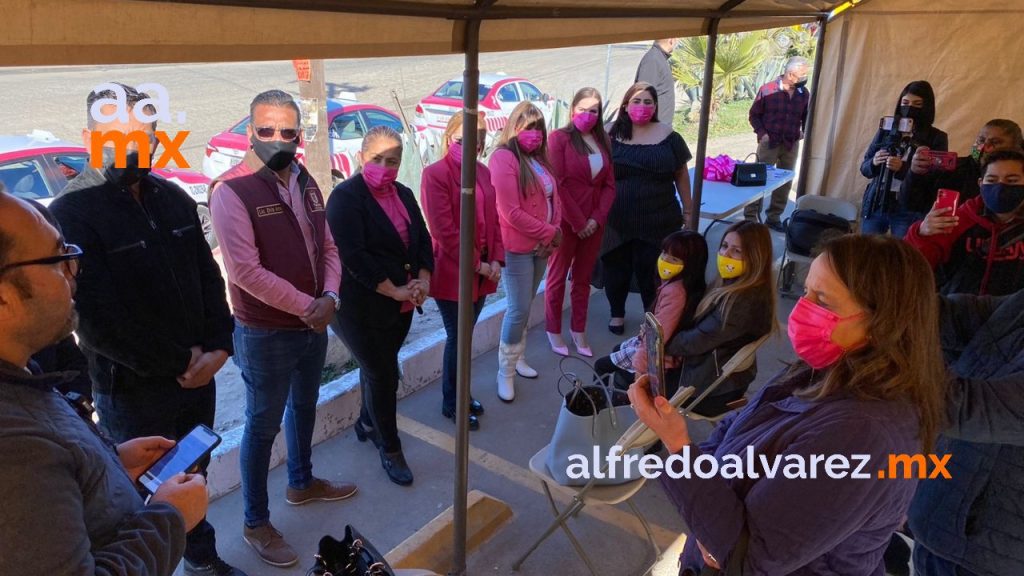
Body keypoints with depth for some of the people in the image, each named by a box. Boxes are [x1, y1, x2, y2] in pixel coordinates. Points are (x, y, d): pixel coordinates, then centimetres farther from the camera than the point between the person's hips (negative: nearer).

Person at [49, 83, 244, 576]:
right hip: (132, 390, -5)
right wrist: (177, 363, -15)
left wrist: (218, 348, -6)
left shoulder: (173, 198, 5)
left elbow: (208, 277, 7)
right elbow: (98, 317, -20)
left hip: (198, 374, 6)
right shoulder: (73, 212, -15)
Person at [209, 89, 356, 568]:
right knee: (263, 425, 6)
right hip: (265, 334, -7)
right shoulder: (231, 191, -19)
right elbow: (246, 271, -24)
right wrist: (306, 306, -19)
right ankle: (256, 523, 24)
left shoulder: (305, 184, 4)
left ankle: (301, 483, 46)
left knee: (304, 407, 23)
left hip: (313, 326, 7)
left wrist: (329, 297, -12)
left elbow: (327, 248, 6)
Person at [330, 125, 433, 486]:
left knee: (378, 369, 18)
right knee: (382, 375, 2)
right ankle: (389, 449, 19)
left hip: (401, 306, 7)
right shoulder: (346, 197, -13)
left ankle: (367, 423, 42)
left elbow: (423, 240, 12)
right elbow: (353, 256, -21)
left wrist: (423, 280, -6)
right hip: (363, 307, -6)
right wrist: (394, 291, -19)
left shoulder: (403, 194, 10)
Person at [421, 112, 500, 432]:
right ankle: (451, 403, 23)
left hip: (482, 271, 6)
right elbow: (443, 230, -17)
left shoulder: (483, 173, 10)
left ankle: (459, 394, 34)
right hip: (452, 273, -6)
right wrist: (476, 264, -14)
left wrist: (496, 260, -1)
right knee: (457, 338, 5)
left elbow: (494, 220, 12)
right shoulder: (435, 173, -12)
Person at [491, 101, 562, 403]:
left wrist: (552, 235, -5)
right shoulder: (504, 157, -14)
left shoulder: (539, 158, 12)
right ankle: (505, 373, 9)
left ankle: (517, 358, 29)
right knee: (519, 310, -4)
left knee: (524, 308, 16)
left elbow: (554, 199, 13)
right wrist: (550, 232, -13)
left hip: (541, 247, 7)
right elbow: (511, 212, -20)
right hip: (518, 248, -7)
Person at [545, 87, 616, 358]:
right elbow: (558, 184, -13)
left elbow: (610, 184, 6)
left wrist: (597, 219, -7)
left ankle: (578, 331, 26)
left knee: (583, 278, 14)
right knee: (558, 277, 8)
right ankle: (554, 331, 21)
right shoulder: (559, 138, -7)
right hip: (565, 221, -5)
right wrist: (578, 222, -14)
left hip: (594, 223, 5)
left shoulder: (602, 140, 8)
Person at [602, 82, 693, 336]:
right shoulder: (612, 135, 0)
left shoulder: (668, 136, 0)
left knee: (651, 271, 5)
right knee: (615, 268, 12)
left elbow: (681, 174, 7)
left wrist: (688, 209, 8)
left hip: (657, 220, -1)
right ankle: (617, 313, 33)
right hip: (617, 219, 1)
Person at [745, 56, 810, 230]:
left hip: (791, 145, 4)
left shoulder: (804, 94, 2)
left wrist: (804, 132, -2)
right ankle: (750, 216, 7)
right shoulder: (767, 90, -9)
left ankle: (774, 217, 21)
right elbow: (754, 115, -2)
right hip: (769, 143, -4)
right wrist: (762, 133, -13)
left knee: (785, 182, 9)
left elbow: (806, 116, 15)